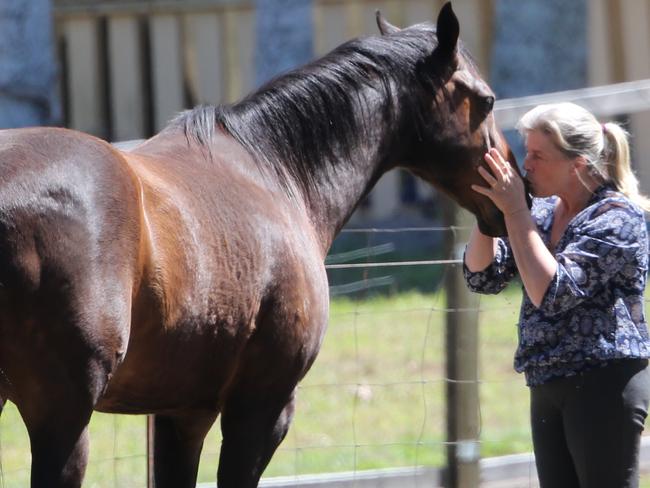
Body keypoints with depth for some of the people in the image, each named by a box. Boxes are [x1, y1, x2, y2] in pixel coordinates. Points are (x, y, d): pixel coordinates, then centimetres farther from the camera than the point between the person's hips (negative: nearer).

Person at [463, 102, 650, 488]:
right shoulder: (544, 212, 12)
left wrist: (515, 213, -20)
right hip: (549, 386, 8)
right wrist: (488, 207, -4)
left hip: (603, 383, -8)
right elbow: (483, 277, 9)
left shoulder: (617, 217, -13)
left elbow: (552, 293, -22)